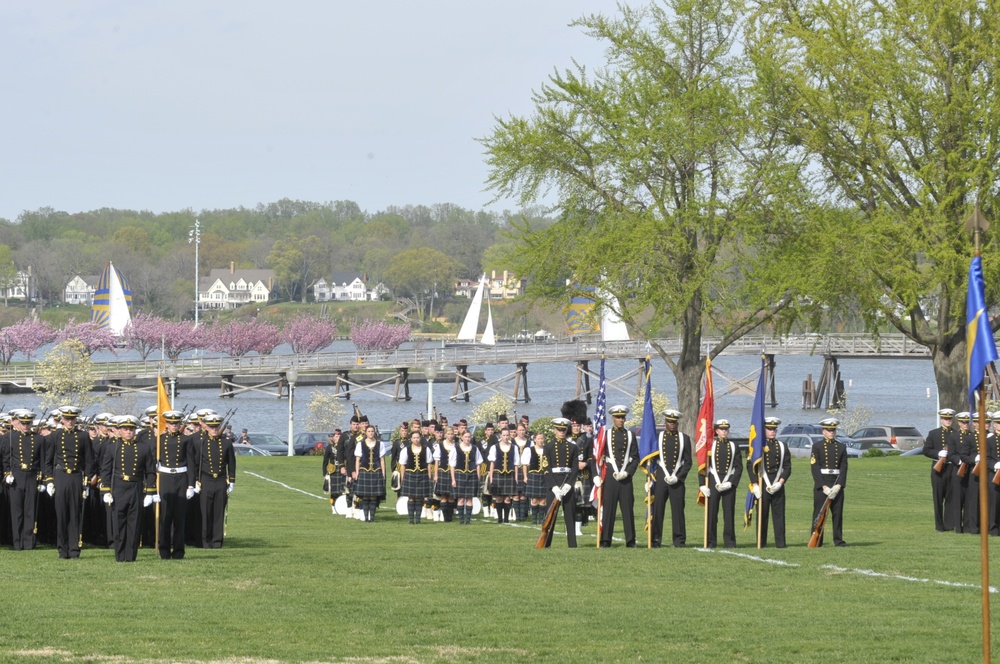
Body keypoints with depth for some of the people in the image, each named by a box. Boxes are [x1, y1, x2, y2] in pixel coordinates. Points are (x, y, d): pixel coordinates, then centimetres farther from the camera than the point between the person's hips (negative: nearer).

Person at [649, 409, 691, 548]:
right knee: (657, 509, -2)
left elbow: (688, 462, 5)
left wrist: (677, 477, -7)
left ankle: (679, 540, 4)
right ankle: (655, 540, 2)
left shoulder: (684, 438, 7)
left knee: (678, 509, -1)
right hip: (660, 479, 0)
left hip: (677, 479, 0)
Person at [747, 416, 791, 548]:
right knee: (762, 514, -2)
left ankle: (780, 542, 2)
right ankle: (761, 542, 2)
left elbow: (787, 467, 7)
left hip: (778, 486, 2)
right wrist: (755, 485, -10)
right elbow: (750, 466, -2)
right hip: (762, 484, -2)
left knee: (779, 514, 0)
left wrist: (780, 482, -8)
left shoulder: (782, 447, 11)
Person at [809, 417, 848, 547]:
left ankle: (838, 540, 8)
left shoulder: (841, 447, 10)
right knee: (819, 513, -2)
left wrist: (838, 486, -9)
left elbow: (844, 468, 4)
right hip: (821, 484, -3)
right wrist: (824, 487, -13)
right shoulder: (817, 446, 1)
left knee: (838, 513, 3)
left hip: (837, 484, 3)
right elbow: (815, 468, -5)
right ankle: (817, 540, 0)